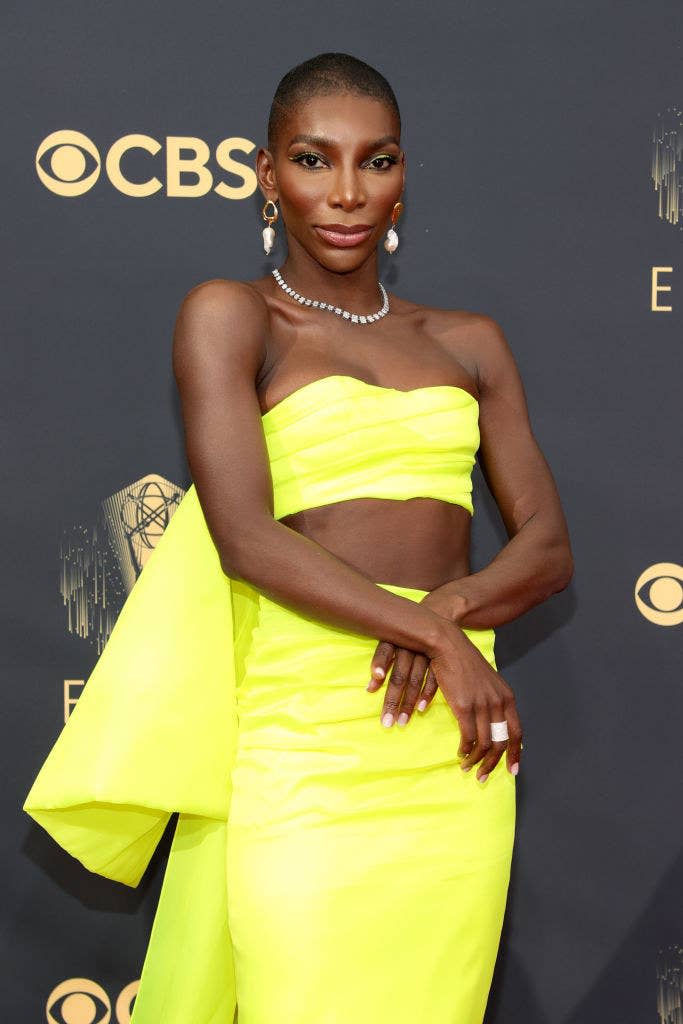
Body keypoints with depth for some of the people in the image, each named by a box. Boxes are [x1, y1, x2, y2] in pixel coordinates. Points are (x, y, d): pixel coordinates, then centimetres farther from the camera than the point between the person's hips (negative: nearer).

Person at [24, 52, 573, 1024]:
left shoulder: (468, 342, 15)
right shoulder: (229, 316, 3)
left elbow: (548, 544, 11)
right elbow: (246, 538, -9)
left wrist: (454, 602, -10)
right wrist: (436, 634, -13)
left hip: (453, 746, 4)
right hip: (304, 735, -4)